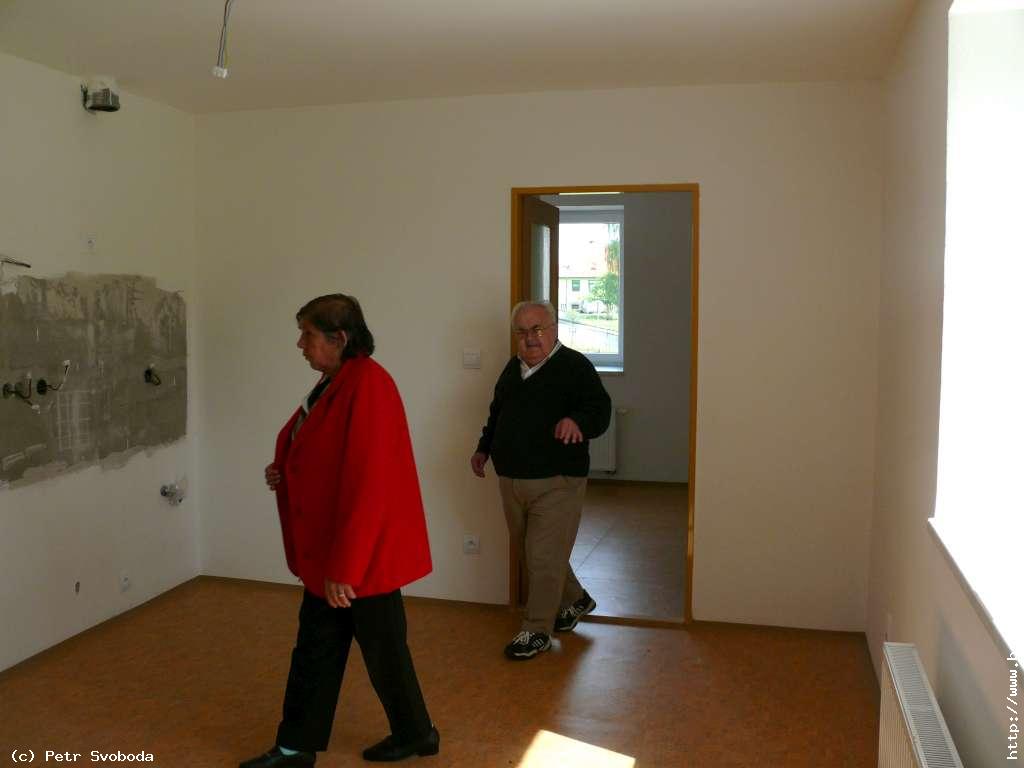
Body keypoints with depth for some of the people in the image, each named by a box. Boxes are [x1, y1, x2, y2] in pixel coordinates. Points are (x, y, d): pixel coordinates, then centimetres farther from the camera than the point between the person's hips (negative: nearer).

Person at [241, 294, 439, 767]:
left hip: (365, 552, -9)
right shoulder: (334, 382, 9)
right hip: (329, 550, 9)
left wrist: (345, 567, -25)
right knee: (315, 646, 16)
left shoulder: (368, 387, -23)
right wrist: (287, 473, 1)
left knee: (382, 648, 9)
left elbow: (367, 484, -27)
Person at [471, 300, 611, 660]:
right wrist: (484, 448, 20)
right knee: (530, 554, 18)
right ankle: (576, 600, 39)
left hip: (556, 483, -7)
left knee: (543, 557, -3)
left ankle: (537, 631, 13)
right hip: (512, 481, 8)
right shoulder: (512, 369, 14)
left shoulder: (575, 366, -9)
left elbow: (600, 410, -19)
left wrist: (578, 421, -39)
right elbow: (496, 414, 27)